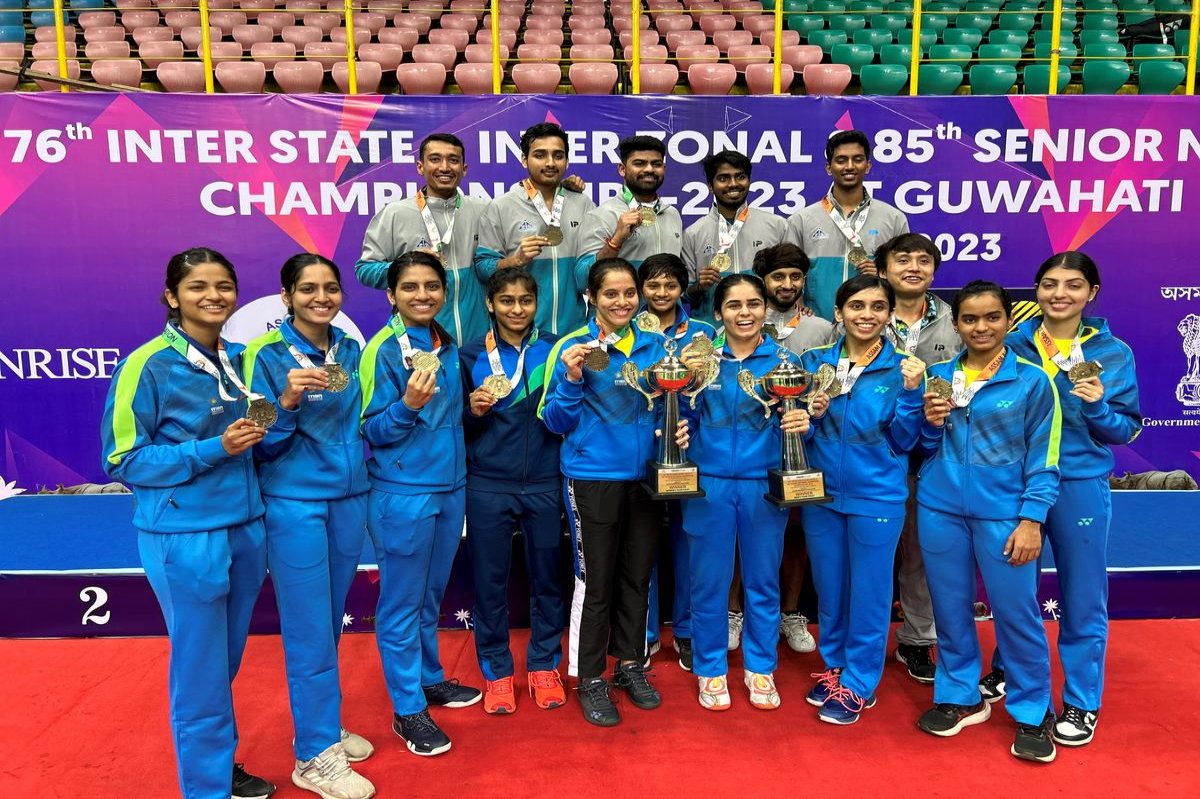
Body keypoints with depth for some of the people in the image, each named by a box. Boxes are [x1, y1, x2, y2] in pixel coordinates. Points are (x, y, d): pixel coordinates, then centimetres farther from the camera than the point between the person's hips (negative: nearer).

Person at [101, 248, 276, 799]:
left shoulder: (238, 360, 7)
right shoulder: (147, 366, -11)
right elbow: (122, 459, -12)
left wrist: (272, 419, 0)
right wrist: (213, 450, -20)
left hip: (245, 528, 6)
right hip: (184, 536, -6)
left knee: (226, 661, 19)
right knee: (200, 670, 5)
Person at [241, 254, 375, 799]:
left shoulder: (351, 350, 6)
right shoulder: (266, 355, -10)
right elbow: (259, 445, -11)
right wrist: (287, 401, -26)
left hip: (349, 498, 6)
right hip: (293, 503, -5)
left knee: (330, 622, 17)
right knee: (309, 630, 2)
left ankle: (322, 728, 34)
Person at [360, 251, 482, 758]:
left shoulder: (447, 346, 8)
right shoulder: (382, 350, -11)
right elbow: (372, 432, -12)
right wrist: (408, 405, -28)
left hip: (450, 488, 6)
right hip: (402, 494, -6)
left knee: (431, 596, 20)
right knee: (402, 603, 6)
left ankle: (430, 678, 37)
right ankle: (408, 709, 19)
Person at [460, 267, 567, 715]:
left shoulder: (554, 349, 3)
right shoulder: (472, 356, 3)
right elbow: (459, 426, 6)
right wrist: (474, 410, -13)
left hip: (544, 484, 1)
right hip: (488, 486, 0)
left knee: (547, 577, 10)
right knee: (490, 580, 8)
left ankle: (544, 665, 28)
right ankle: (496, 671, 25)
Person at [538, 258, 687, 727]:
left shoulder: (653, 346, 6)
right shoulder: (572, 348, -7)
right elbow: (555, 422, -7)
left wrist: (677, 429, -4)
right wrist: (572, 378, -23)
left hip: (645, 477, 4)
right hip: (592, 479, -4)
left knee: (637, 575, 14)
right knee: (596, 580, 5)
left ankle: (631, 665, 33)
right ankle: (590, 679, 22)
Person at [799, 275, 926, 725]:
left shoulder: (902, 368, -5)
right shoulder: (815, 361, 1)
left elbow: (903, 441, -7)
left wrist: (910, 392, -20)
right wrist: (812, 414, -17)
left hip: (876, 497, -2)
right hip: (821, 493, 3)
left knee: (868, 592, 7)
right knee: (829, 588, 16)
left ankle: (857, 686, 23)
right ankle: (834, 667, 35)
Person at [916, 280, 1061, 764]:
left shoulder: (1032, 380, -3)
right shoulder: (938, 376, 6)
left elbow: (1043, 459, -3)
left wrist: (1031, 519, -10)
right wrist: (931, 422, -8)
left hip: (1004, 515, -3)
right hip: (940, 510, 3)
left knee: (1017, 613, 2)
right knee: (950, 609, 13)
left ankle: (1033, 713, 21)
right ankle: (960, 697, 30)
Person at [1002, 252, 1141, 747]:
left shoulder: (1113, 353, -3)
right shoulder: (1013, 344, -1)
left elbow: (1126, 431, -1)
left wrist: (1097, 407, -19)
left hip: (1080, 486, -1)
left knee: (1082, 597, 8)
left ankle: (1082, 702, 25)